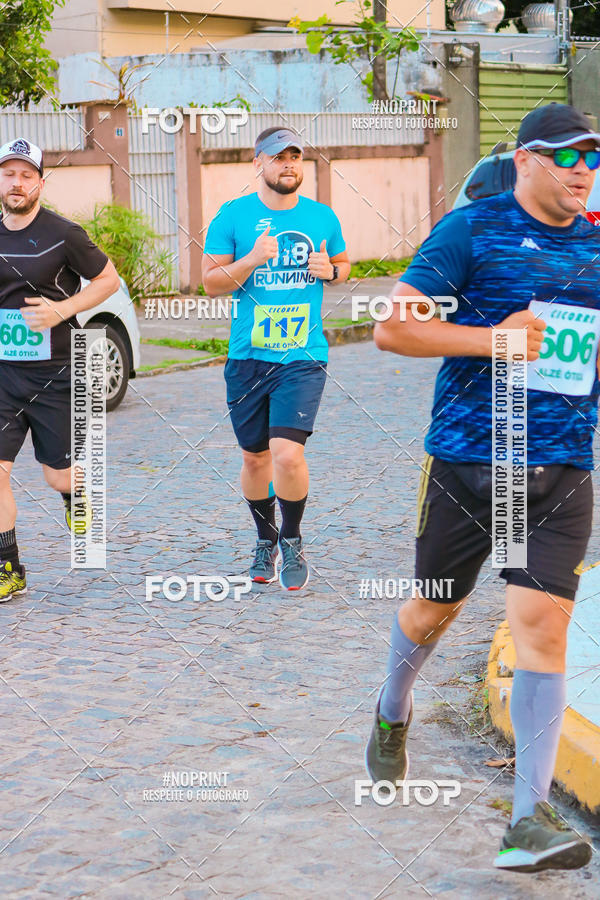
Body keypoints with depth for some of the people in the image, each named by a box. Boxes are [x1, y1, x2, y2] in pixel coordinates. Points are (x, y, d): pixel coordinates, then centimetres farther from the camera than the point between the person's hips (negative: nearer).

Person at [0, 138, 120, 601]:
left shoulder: (62, 234, -7)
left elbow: (109, 279, 2)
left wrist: (64, 309, -12)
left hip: (54, 373, -3)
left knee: (59, 476, 4)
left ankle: (76, 495, 43)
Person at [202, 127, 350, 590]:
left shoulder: (322, 217, 5)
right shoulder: (233, 216, -1)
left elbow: (344, 265, 21)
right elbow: (210, 282, -1)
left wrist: (330, 270, -2)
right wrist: (252, 260, -17)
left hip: (304, 356, -1)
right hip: (247, 357, 1)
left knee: (287, 453, -16)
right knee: (255, 456, 12)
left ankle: (292, 540, 8)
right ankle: (266, 539, 35)